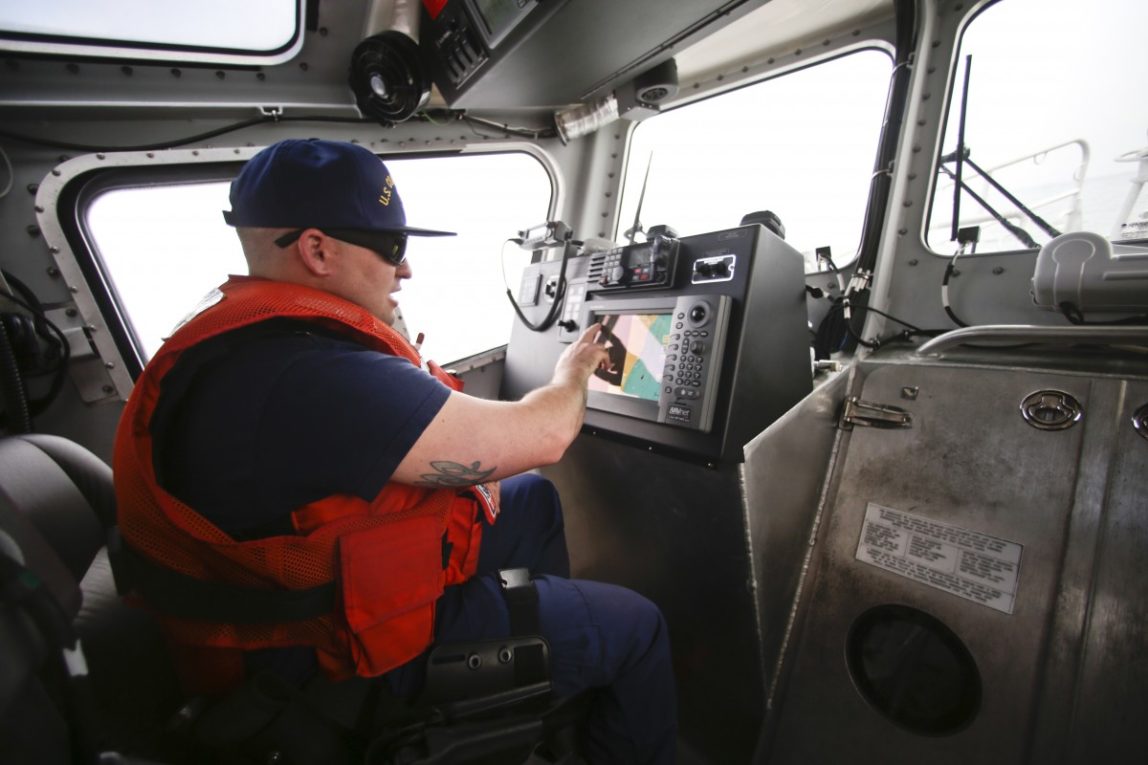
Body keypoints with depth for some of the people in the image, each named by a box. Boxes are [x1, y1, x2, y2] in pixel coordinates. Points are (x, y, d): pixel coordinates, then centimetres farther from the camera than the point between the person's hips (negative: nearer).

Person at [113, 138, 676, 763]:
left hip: (321, 586, 10)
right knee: (636, 625, 4)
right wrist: (573, 370, -6)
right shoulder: (310, 376, -34)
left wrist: (466, 462, -4)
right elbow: (542, 437, -28)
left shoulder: (246, 337, -1)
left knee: (536, 499, 23)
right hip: (363, 647, -9)